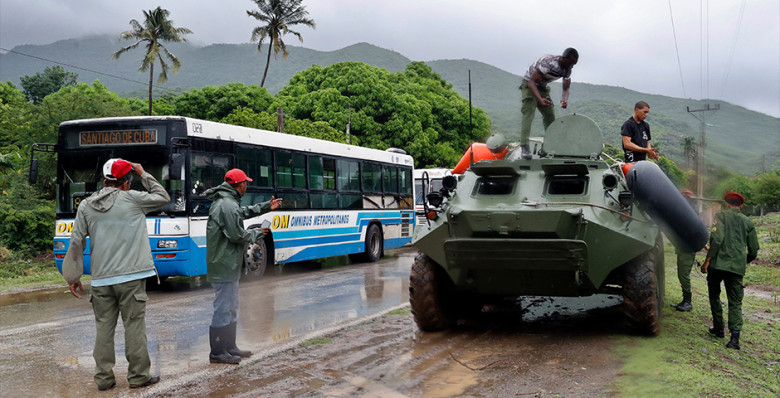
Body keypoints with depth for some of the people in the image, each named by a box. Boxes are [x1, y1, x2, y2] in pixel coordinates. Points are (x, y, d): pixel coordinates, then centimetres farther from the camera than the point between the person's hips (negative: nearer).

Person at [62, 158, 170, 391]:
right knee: (134, 325, 3)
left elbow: (77, 243, 7)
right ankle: (138, 376, 9)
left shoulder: (86, 206, 7)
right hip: (131, 277, -4)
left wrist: (73, 277, 13)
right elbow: (163, 198, 10)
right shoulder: (132, 199, -4)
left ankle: (104, 378, 14)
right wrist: (143, 175, 16)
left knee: (104, 327, 9)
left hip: (101, 279, 4)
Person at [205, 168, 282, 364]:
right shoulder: (228, 205, -19)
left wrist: (266, 206, 28)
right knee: (223, 309, -4)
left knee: (231, 309, 19)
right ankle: (217, 353, 4)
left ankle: (229, 347, 28)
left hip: (229, 265, 11)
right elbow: (237, 235, -21)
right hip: (224, 266, -11)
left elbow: (244, 211, 30)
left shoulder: (229, 202, 13)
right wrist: (257, 233, -5)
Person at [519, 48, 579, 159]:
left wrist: (564, 100, -23)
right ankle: (524, 147, -31)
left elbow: (566, 89, 1)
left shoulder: (567, 69, -7)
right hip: (529, 85, -8)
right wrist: (540, 99, -44)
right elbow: (532, 81, -31)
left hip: (542, 87, 8)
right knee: (528, 114, -22)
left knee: (550, 115, 6)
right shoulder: (548, 62, -31)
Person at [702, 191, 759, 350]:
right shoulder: (748, 222, 14)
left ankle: (718, 328, 22)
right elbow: (754, 250, 15)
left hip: (718, 263, -2)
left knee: (714, 296, 17)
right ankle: (735, 336, -11)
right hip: (738, 267, 3)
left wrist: (707, 260, -10)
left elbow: (717, 238, -13)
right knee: (735, 301, 3)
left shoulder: (721, 215, 3)